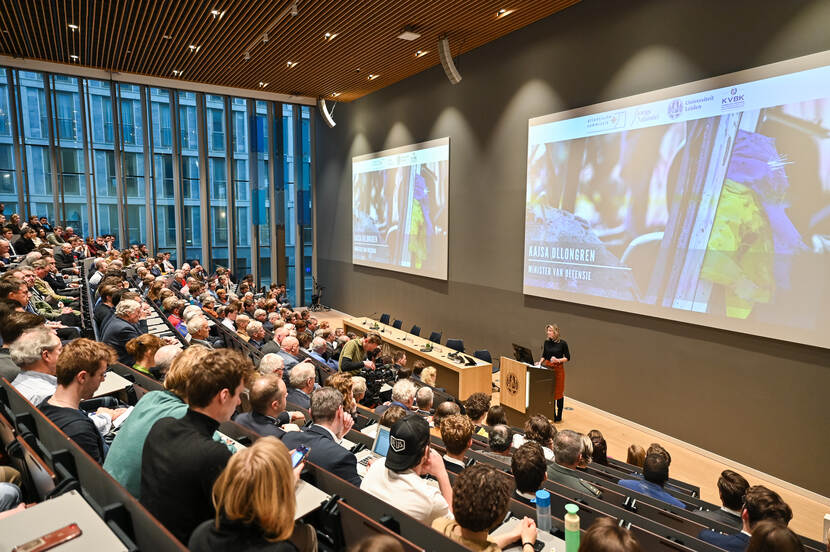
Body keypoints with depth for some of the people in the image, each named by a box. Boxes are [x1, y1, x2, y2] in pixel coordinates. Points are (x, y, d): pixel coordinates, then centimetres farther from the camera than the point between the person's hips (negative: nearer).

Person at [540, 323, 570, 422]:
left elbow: (567, 358, -4)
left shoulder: (562, 343, -8)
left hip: (558, 369, -4)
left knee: (558, 392, 3)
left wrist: (558, 360, -19)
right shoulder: (546, 342, 5)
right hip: (547, 368, 4)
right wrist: (540, 362, -4)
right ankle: (552, 415, 20)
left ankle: (559, 416, 15)